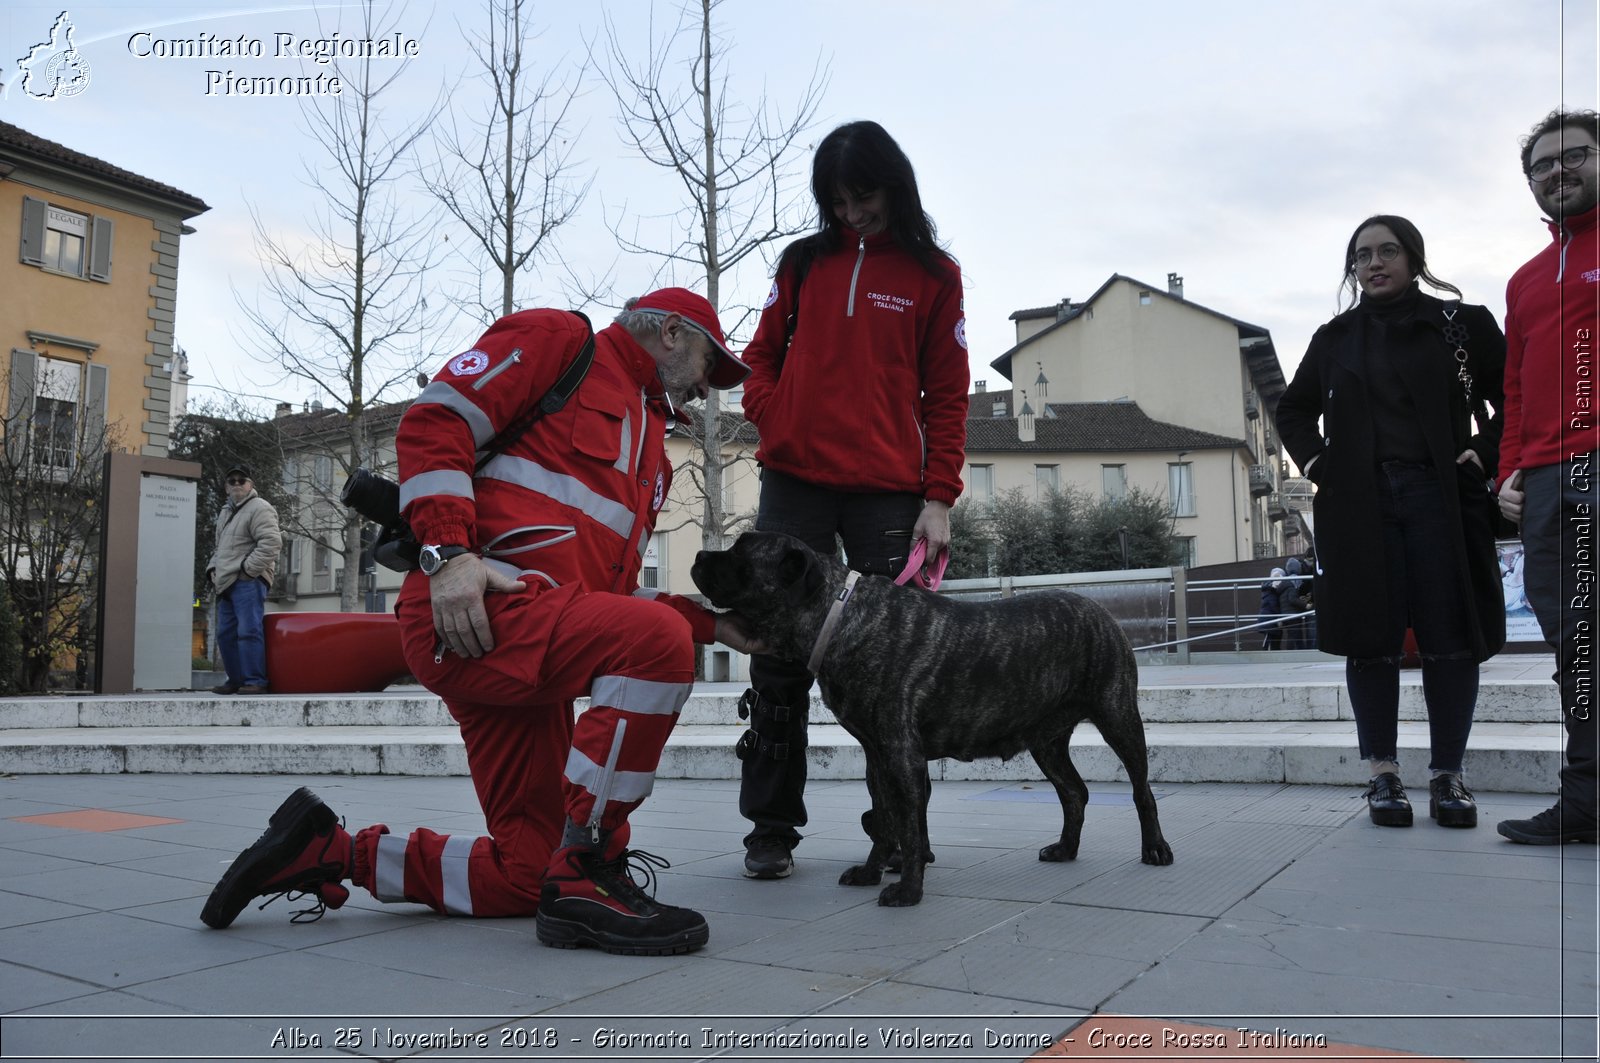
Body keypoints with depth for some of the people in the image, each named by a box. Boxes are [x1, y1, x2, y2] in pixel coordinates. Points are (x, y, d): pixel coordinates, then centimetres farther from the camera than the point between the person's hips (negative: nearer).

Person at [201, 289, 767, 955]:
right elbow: (435, 419, -6)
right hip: (476, 611, -9)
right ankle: (585, 879, -20)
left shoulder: (649, 445, 31)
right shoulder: (558, 339, 7)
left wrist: (710, 624, 18)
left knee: (527, 875, 6)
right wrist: (449, 552, -19)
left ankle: (326, 853, 20)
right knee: (656, 642, -33)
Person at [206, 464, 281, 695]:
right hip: (227, 583, 10)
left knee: (248, 631, -15)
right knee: (225, 634, 10)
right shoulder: (225, 512, 24)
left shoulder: (260, 508, -6)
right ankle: (236, 680, 19)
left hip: (248, 582, -10)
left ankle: (255, 681, -15)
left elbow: (271, 542, -18)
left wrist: (248, 568, -16)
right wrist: (213, 567, 17)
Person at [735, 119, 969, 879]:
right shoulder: (804, 261, 13)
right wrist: (777, 426, -2)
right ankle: (771, 828, 9)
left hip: (888, 493, -1)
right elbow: (762, 356, 17)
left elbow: (947, 395, 5)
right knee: (779, 655, 1)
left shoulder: (933, 274, 8)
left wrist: (940, 497, -3)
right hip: (794, 484, 2)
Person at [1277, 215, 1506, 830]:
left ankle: (1447, 776, 10)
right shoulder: (1336, 337, 14)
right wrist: (1314, 461, 8)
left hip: (1441, 497, -1)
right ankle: (1383, 775, 7)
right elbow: (1294, 409, 23)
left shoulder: (1461, 324, 8)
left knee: (1450, 635, -1)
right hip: (1359, 505, 2)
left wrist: (1483, 452, -6)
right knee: (1370, 638, 0)